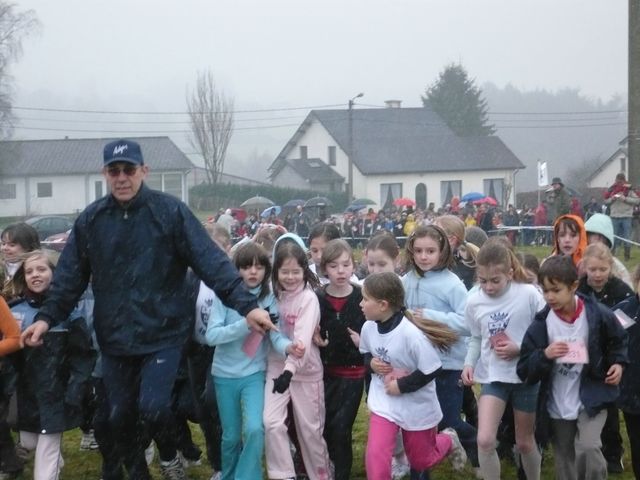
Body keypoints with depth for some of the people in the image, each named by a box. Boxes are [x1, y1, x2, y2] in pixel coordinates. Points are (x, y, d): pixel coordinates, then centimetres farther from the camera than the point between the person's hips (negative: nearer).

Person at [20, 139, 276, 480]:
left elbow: (211, 261, -14)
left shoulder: (170, 211, -9)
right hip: (114, 338, 4)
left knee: (152, 407, -15)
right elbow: (70, 275, 4)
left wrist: (246, 305, -22)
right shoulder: (91, 220, 1)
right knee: (120, 417, 9)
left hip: (163, 333, -3)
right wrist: (47, 317, -8)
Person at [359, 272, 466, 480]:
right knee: (375, 455, -15)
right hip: (384, 402, 4)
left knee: (421, 461, 17)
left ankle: (448, 440, 48)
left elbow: (432, 370, -25)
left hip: (417, 406, -4)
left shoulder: (411, 333, -30)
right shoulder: (368, 327, -10)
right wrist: (371, 363, -11)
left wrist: (401, 386, -23)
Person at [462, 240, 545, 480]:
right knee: (485, 440, -15)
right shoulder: (474, 302, -4)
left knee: (524, 442, 13)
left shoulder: (529, 294, -14)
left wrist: (520, 349, -19)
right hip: (492, 376, 2)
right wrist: (469, 364, -8)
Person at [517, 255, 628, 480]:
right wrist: (544, 355, -24)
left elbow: (618, 340, 10)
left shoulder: (598, 315, -12)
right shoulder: (541, 324, -10)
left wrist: (617, 363, -6)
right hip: (559, 404, 2)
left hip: (592, 397, -2)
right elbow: (524, 371, -7)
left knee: (587, 449, -22)